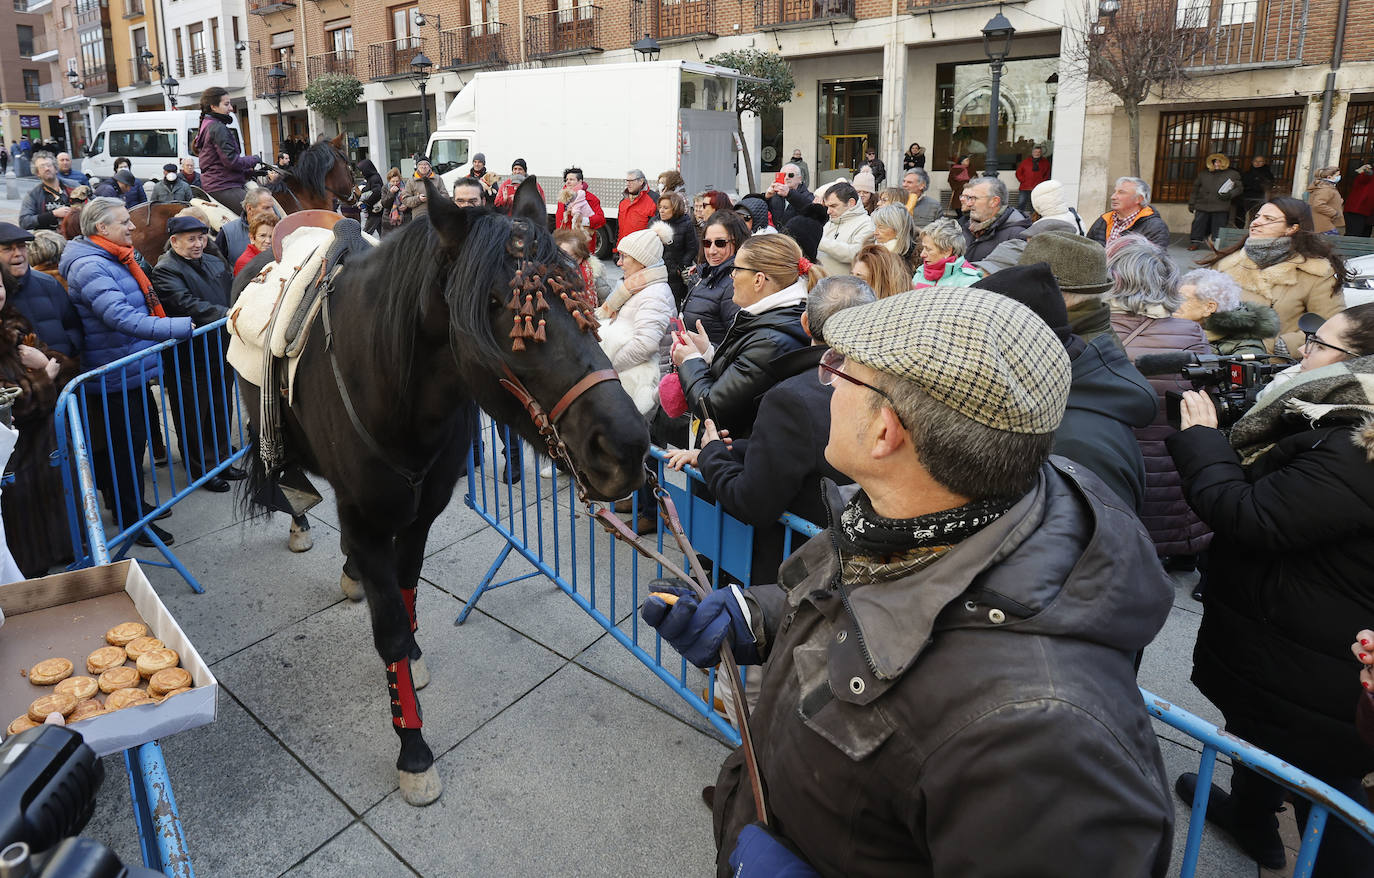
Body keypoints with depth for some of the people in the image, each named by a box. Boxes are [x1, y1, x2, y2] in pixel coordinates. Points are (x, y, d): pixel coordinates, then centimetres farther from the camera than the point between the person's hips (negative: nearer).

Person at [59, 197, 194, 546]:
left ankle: (132, 506, 34)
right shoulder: (90, 267, -20)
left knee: (133, 441, 20)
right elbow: (121, 317, -31)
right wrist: (179, 327, -34)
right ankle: (132, 520, 11)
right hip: (116, 376, -10)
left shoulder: (117, 260, 11)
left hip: (134, 369, 10)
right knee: (125, 446, 0)